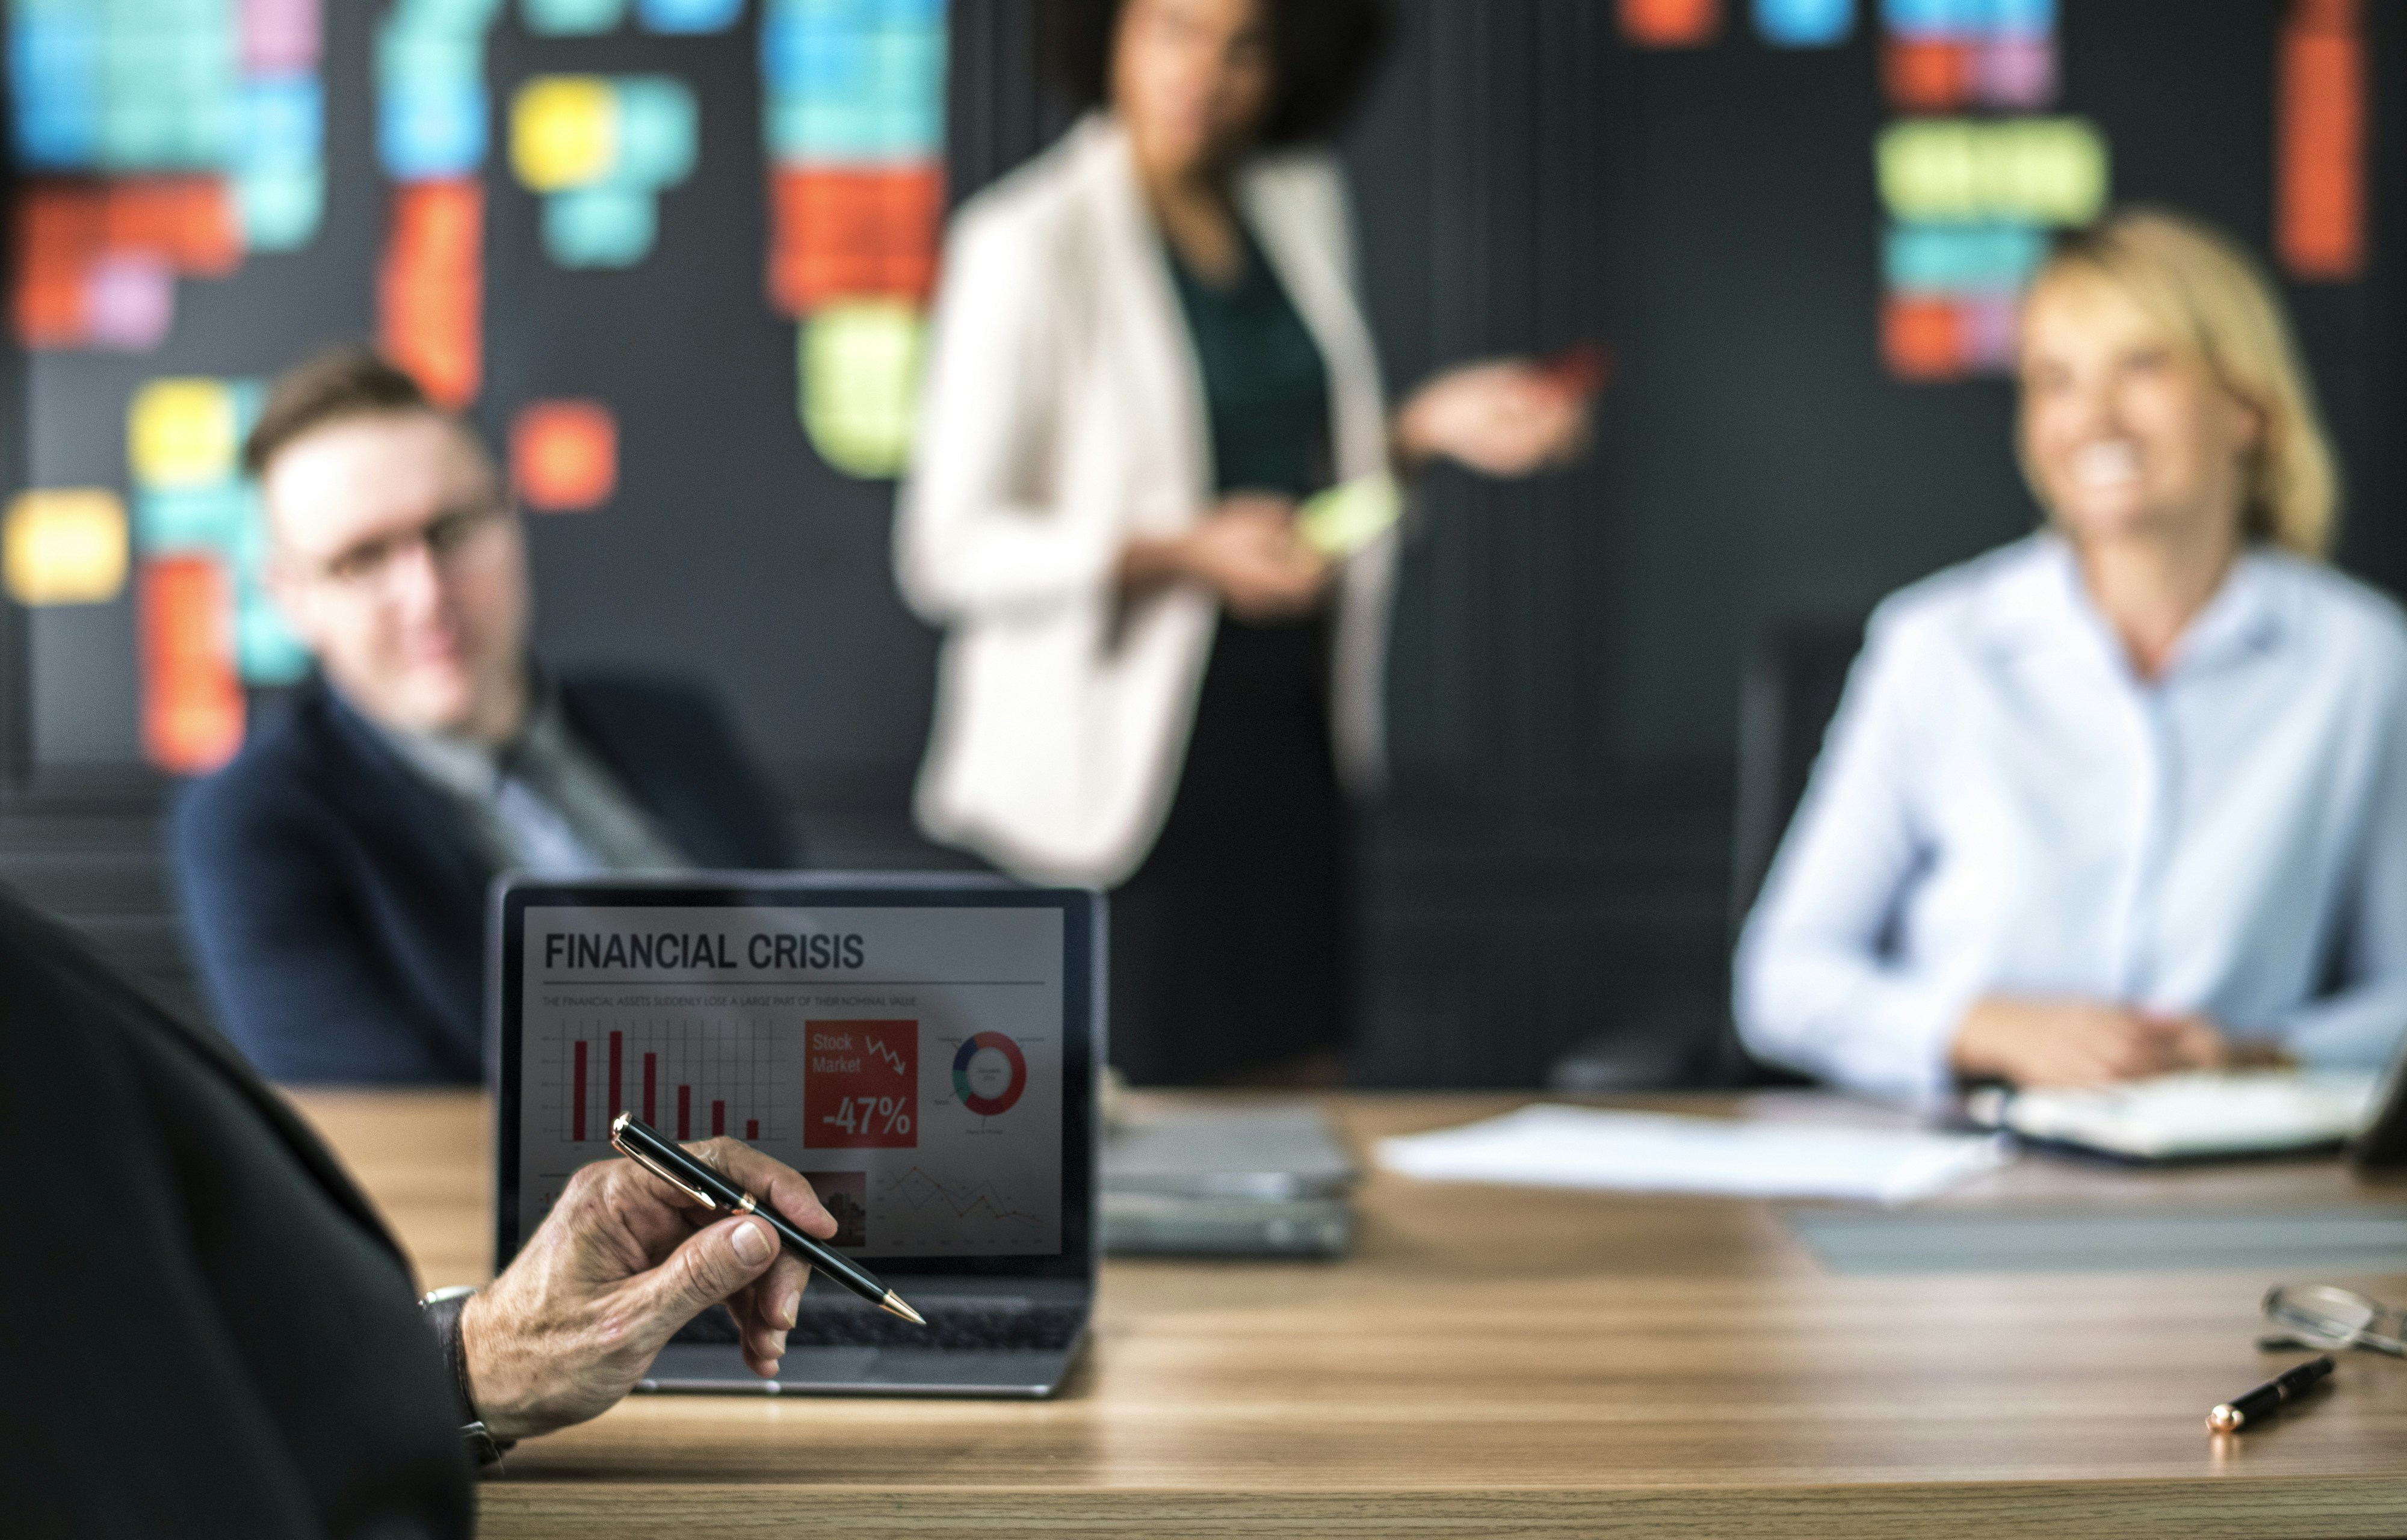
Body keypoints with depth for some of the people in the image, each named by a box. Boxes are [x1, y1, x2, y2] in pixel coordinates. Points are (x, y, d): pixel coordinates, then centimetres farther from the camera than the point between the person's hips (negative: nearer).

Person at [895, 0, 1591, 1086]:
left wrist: (1429, 427, 1)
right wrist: (1189, 555, -27)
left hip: (1290, 732, 6)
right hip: (1127, 743, -6)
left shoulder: (1300, 203, 8)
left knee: (1297, 1096, 8)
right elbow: (951, 548, -15)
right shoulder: (1026, 243, -13)